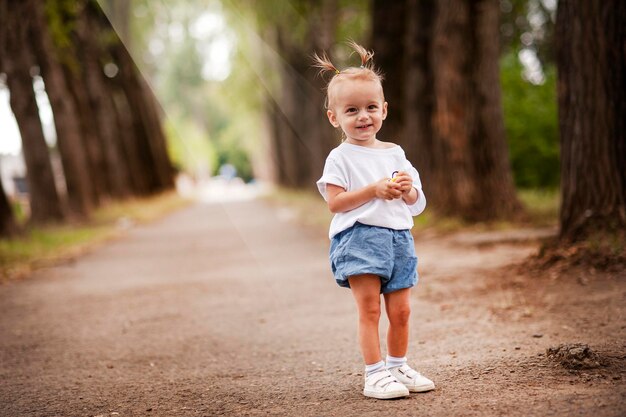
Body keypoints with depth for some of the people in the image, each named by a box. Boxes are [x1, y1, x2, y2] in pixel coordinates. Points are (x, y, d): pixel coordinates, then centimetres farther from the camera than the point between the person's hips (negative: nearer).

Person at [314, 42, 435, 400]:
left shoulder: (395, 153, 13)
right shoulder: (340, 157, -1)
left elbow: (417, 204, 14)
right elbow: (335, 202, -11)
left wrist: (408, 190, -8)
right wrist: (374, 190, -18)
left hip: (399, 237, 5)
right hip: (359, 237, -5)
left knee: (401, 310, 8)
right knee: (369, 309, -7)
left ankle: (398, 367, 23)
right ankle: (375, 373, -2)